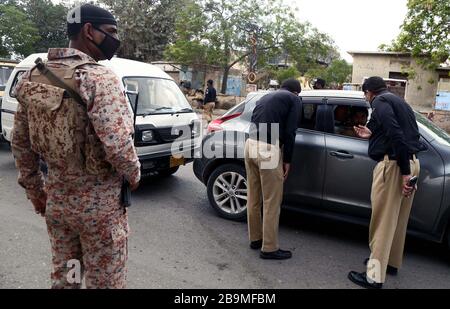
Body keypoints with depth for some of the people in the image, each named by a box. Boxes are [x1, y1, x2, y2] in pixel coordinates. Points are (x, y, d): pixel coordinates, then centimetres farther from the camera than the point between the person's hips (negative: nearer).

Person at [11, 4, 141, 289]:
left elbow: (21, 142, 9)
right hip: (99, 202, -7)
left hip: (56, 199, 7)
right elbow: (117, 144, -27)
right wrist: (134, 174, -7)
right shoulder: (100, 79, -19)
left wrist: (35, 190, 18)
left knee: (63, 277, 23)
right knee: (104, 282, 10)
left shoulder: (32, 78, 4)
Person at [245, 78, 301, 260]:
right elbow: (289, 132, -5)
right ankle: (269, 248, 11)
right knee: (272, 201, 2)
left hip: (251, 145, 7)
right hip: (268, 150, -7)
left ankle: (255, 238, 29)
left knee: (254, 198, 16)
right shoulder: (294, 99, 6)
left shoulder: (267, 97, 25)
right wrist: (287, 160, 2)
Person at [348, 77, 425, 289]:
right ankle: (392, 263, 34)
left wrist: (404, 172, -20)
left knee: (383, 221, -4)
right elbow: (402, 134, 16)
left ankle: (374, 276, 3)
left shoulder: (380, 102, -6)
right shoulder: (399, 102, 22)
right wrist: (372, 134, 24)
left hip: (394, 164, -9)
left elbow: (396, 135, -19)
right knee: (397, 219, 19)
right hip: (411, 162, 9)